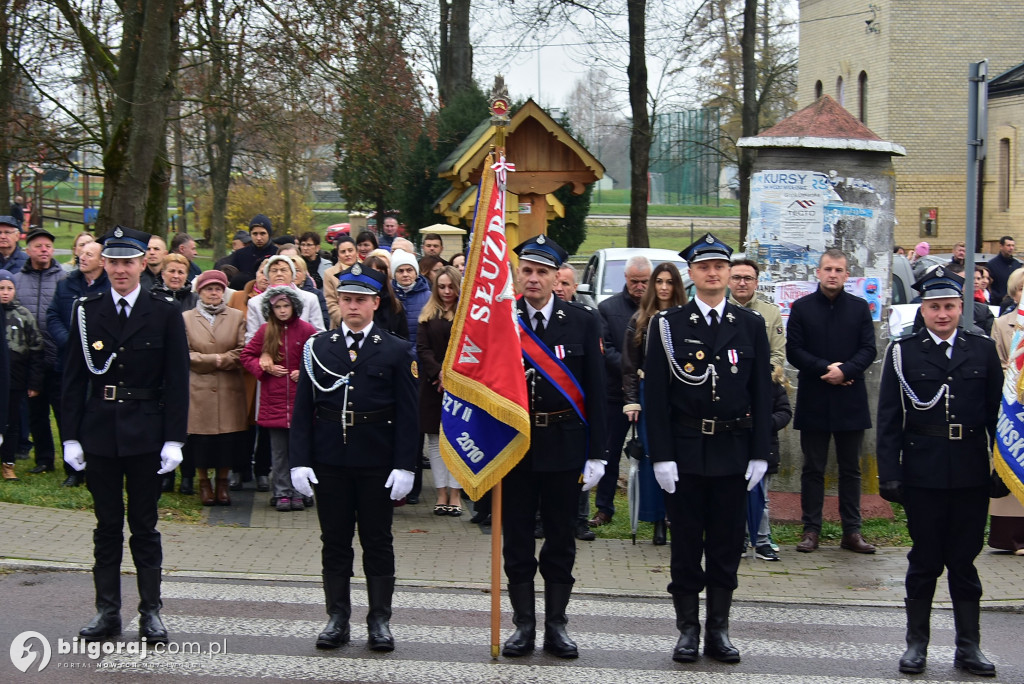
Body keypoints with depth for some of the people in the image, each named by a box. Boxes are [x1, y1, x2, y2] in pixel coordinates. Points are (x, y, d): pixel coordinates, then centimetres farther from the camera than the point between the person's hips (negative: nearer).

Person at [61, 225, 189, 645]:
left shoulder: (165, 314, -1)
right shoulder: (87, 312, 4)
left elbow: (177, 382, -2)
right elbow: (74, 379, 5)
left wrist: (174, 440, -8)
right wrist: (71, 436, 0)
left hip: (146, 434, -2)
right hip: (99, 433, 2)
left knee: (144, 526, 6)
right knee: (107, 525, 9)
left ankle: (151, 611, 13)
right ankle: (107, 611, 16)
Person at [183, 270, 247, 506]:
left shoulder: (237, 317, 11)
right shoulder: (186, 318, 8)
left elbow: (242, 353, 2)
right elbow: (185, 355, -1)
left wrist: (222, 361, -11)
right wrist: (215, 359, -9)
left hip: (230, 389, 1)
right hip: (198, 389, -1)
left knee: (228, 438, -1)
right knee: (201, 439, -2)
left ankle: (222, 482, 15)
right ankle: (204, 483, 14)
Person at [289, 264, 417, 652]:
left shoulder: (396, 351, 1)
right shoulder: (318, 348, 6)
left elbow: (407, 413, -2)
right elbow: (303, 409, 4)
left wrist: (405, 465, -9)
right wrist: (299, 460, -4)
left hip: (376, 462, -2)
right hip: (329, 460, 2)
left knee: (377, 541, 5)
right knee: (334, 541, 8)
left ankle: (380, 620, 13)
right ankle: (337, 618, 16)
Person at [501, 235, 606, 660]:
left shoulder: (583, 322, 1)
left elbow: (595, 391, 1)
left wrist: (596, 454, -3)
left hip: (564, 445, 0)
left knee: (561, 540, 7)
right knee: (517, 540, 6)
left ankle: (556, 626, 17)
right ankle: (523, 625, 17)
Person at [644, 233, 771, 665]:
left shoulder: (751, 325, 6)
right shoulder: (668, 325, 0)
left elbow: (762, 393, 6)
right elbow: (655, 394, -3)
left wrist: (759, 454, -1)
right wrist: (661, 456, -10)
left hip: (733, 451, 2)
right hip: (684, 451, -2)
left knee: (727, 545, 8)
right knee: (686, 544, 5)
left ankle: (719, 629, 18)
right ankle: (688, 629, 15)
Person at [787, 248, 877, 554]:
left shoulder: (859, 308, 6)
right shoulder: (802, 307, 3)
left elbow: (869, 350, 0)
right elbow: (793, 351, -3)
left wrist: (845, 371, -16)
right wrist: (825, 369, -15)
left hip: (850, 401, 1)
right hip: (813, 401, -1)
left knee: (850, 469, 7)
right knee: (813, 469, 5)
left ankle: (852, 531, 13)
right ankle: (811, 529, 10)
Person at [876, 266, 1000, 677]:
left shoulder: (983, 350, 7)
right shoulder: (903, 353, 2)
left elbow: (996, 412, 6)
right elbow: (889, 420, 0)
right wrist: (889, 474, -7)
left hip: (971, 473, 1)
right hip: (923, 472, -1)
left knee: (964, 561, 8)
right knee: (924, 561, 7)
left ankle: (968, 647, 16)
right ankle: (916, 644, 17)